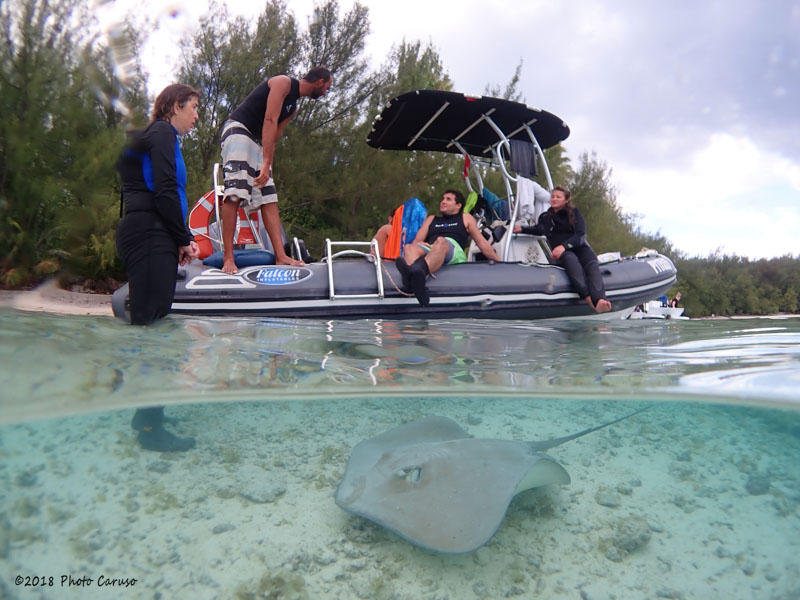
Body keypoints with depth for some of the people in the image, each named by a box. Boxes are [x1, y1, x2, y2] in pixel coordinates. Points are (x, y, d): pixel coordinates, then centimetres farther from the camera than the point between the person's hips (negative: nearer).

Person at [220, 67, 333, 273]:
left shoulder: (293, 107, 20)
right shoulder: (283, 83, -7)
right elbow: (270, 121, -19)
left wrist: (267, 167, 8)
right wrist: (266, 163, -25)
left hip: (257, 141, 10)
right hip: (238, 129, -10)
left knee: (269, 199, -1)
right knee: (234, 193, -19)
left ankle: (280, 255, -6)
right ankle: (228, 257, -20)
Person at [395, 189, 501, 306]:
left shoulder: (465, 218, 31)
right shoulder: (431, 219, 38)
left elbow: (482, 243, 25)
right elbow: (416, 241, 27)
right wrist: (419, 243, 2)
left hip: (455, 253, -3)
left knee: (441, 241, -38)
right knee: (409, 248, -31)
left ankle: (420, 270, -70)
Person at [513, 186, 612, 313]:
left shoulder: (574, 213, 8)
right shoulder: (545, 217, 18)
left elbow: (581, 235, -6)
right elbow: (539, 230, 42)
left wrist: (564, 245, -24)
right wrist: (522, 229, 24)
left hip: (580, 248, 0)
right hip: (562, 254, 0)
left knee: (592, 265, -35)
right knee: (570, 258, -39)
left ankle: (599, 301, -63)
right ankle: (588, 299, -61)